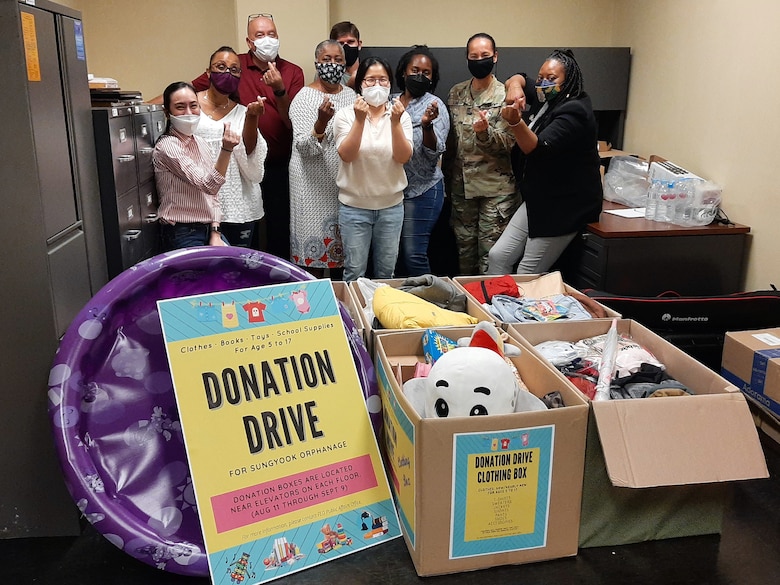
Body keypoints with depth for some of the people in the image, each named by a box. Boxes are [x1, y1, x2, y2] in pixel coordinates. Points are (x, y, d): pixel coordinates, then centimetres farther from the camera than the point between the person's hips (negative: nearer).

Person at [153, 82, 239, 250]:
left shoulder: (200, 143, 10)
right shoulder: (167, 146, -13)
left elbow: (212, 195, 11)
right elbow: (208, 185, -20)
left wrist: (215, 234, 1)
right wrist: (226, 149, -32)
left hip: (209, 229, 6)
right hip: (182, 235, -6)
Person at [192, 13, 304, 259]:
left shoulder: (293, 72, 1)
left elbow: (292, 122, -4)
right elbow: (191, 89, 2)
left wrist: (279, 89, -18)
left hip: (279, 167, 0)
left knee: (281, 232, 8)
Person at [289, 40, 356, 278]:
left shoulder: (351, 95, 8)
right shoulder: (304, 97, -8)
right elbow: (303, 147, -18)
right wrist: (321, 122, -33)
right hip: (314, 183, -5)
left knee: (342, 243, 11)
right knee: (314, 242, 1)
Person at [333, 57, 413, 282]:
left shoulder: (400, 115, 0)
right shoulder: (345, 114, -5)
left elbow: (403, 157, -11)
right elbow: (346, 156, -16)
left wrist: (395, 122, -23)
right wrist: (360, 120, -25)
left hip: (391, 205, 2)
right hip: (354, 205, -2)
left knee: (386, 272, 13)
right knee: (354, 273, 6)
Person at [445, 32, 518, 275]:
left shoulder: (504, 95, -5)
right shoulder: (455, 93, 8)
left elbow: (508, 142, -11)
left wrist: (485, 133, -30)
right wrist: (448, 175, 13)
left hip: (496, 186, -4)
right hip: (462, 183, 4)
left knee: (490, 251, 0)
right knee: (465, 246, 14)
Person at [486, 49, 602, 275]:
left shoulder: (574, 111, -17)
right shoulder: (547, 100, 9)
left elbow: (540, 148, -30)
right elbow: (518, 79, 22)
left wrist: (516, 122, -48)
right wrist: (515, 86, -3)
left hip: (564, 207, -9)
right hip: (537, 200, 9)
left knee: (527, 275, -9)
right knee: (498, 257, 3)